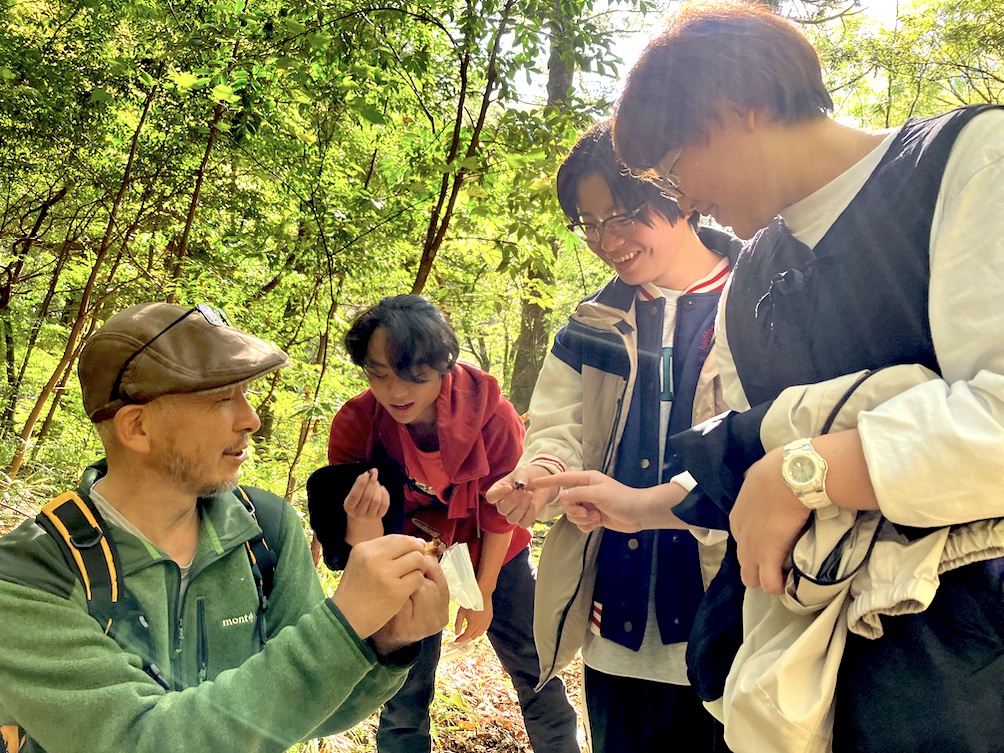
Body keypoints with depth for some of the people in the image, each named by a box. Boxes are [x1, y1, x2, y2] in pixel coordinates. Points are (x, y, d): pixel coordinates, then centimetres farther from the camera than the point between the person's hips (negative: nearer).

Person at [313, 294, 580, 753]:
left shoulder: (491, 413, -29)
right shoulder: (355, 425, -27)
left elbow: (500, 511, -12)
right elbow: (361, 555, -24)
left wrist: (484, 593, -3)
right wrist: (363, 522, -47)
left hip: (489, 552, 0)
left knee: (535, 670, 10)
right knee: (404, 687, 3)